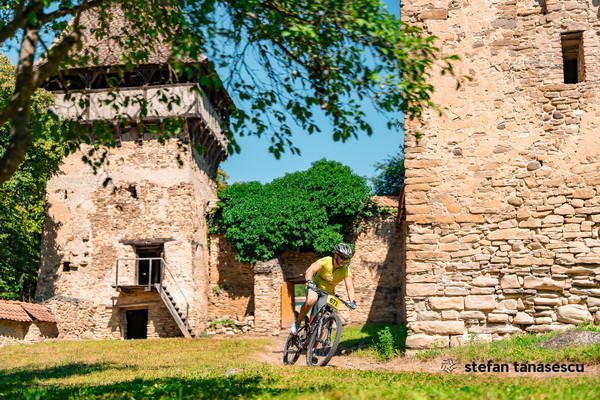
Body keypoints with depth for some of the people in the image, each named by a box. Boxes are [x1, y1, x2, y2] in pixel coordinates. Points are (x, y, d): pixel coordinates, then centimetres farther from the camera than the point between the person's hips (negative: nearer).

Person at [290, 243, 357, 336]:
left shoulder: (346, 270, -14)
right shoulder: (326, 261, -23)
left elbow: (350, 287, -21)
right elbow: (310, 270, -36)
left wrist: (352, 301, -40)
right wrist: (309, 281, -57)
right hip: (315, 287, -3)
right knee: (311, 300, -36)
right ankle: (297, 323, -18)